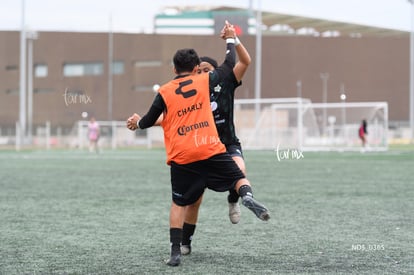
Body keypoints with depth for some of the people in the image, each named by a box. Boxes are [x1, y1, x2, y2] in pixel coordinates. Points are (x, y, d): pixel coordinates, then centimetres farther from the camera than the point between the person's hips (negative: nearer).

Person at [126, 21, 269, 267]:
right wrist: (231, 39, 33)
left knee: (179, 203, 10)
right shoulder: (204, 81, 5)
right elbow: (229, 65, 18)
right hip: (211, 150, 0)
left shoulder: (164, 92, 4)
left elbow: (149, 121, 13)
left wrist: (137, 122, 36)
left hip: (181, 157, 0)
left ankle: (176, 252, 5)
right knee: (240, 178, 11)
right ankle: (248, 197, -25)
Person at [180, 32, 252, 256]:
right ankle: (185, 243, 18)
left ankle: (233, 201, -2)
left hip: (228, 145, -1)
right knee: (194, 199, 0)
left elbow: (245, 61, -13)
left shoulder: (225, 85, -5)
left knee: (239, 171, -36)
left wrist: (234, 40, -26)